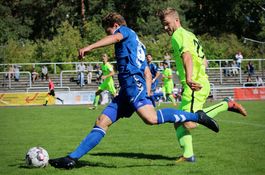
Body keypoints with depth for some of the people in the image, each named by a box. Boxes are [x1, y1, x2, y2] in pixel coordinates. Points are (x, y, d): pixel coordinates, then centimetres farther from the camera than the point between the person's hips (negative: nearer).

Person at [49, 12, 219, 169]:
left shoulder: (126, 31, 8)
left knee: (151, 118, -29)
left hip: (133, 82, -10)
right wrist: (147, 94, 19)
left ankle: (196, 116, -22)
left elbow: (115, 38, -17)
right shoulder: (138, 44, 33)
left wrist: (90, 47, -28)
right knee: (102, 122, 4)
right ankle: (72, 158, 1)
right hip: (126, 90, 10)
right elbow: (148, 73, 29)